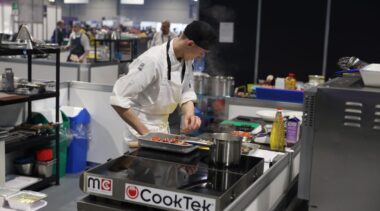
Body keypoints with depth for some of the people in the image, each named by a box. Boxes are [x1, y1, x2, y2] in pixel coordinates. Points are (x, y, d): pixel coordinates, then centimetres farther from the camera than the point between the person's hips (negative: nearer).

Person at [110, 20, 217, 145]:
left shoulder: (186, 59, -3)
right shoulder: (153, 60, -27)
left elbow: (186, 92, 4)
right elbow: (118, 100, -26)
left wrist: (190, 114, -17)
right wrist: (144, 132, -23)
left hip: (163, 128, 7)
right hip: (142, 129, -7)